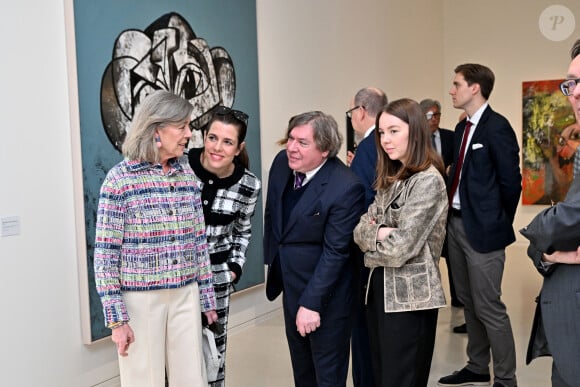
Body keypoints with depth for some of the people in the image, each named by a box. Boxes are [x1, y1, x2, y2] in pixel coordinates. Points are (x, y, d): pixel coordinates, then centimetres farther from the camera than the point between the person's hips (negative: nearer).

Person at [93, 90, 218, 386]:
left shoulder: (187, 175, 6)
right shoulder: (120, 178, -10)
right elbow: (105, 252, -9)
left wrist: (207, 298, 12)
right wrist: (116, 317, -11)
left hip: (186, 296, 5)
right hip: (140, 299, -4)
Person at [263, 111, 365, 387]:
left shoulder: (346, 187, -26)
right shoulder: (282, 162, -5)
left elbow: (335, 251, -24)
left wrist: (312, 302, -23)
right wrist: (271, 259, 14)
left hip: (324, 290, -7)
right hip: (290, 281, 7)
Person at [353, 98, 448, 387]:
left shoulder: (428, 181, -16)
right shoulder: (390, 178, 11)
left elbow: (401, 248, -21)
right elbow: (361, 229, 5)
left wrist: (370, 242, -3)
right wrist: (377, 233, -16)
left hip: (409, 295, -8)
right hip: (379, 288, 8)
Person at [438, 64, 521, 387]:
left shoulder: (497, 127, -14)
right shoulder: (463, 128, 12)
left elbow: (510, 182, -13)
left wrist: (498, 224, -3)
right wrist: (454, 217, 11)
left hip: (482, 229, -9)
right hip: (457, 223, 9)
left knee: (489, 308, -2)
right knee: (469, 302, 17)